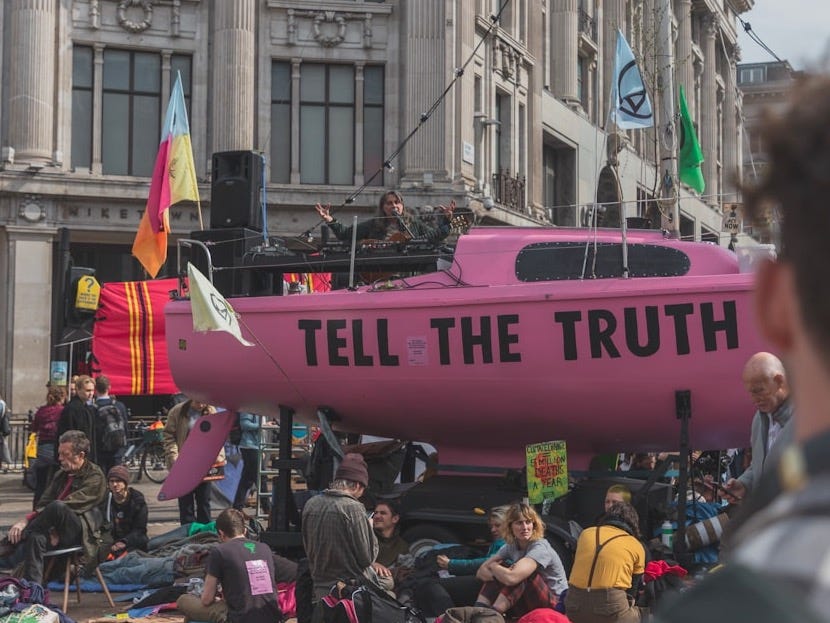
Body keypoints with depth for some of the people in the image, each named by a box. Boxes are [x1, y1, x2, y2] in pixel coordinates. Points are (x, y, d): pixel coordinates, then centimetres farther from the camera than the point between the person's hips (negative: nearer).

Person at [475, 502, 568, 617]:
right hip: (527, 605, 7)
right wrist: (498, 571, -25)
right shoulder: (511, 546, 2)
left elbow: (511, 578, -36)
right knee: (502, 569, -10)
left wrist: (493, 566, -13)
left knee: (519, 573, -29)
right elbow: (481, 572, -2)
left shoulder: (540, 547, -22)